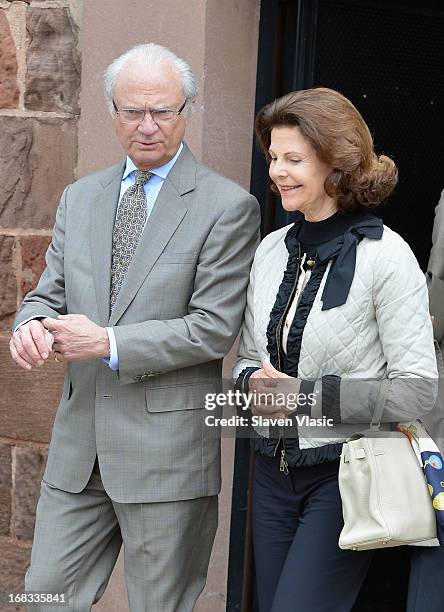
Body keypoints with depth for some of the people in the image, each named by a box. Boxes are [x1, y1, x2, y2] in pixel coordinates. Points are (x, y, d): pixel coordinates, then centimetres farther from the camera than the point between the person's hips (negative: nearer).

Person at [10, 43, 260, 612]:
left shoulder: (227, 206, -6)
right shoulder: (79, 198, 12)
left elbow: (214, 329, -11)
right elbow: (49, 293, 12)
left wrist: (109, 342, -18)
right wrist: (32, 324, -12)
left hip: (168, 448, -5)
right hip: (79, 444, 5)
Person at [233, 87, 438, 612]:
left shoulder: (384, 255, -13)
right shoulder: (271, 249, 5)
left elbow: (417, 390, -15)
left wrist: (306, 394, -17)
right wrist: (254, 383, -7)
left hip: (345, 475, -6)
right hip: (273, 470, 6)